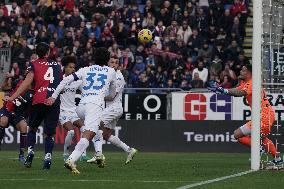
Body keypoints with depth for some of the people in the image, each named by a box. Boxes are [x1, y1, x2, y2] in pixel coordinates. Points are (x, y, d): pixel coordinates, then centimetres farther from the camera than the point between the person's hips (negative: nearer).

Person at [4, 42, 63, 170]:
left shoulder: (34, 65, 7)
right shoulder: (57, 65, 17)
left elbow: (27, 83, -4)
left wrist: (12, 97, -4)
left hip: (39, 101, -1)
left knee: (32, 128, 20)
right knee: (49, 133, 5)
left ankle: (30, 152, 4)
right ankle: (48, 156, -13)